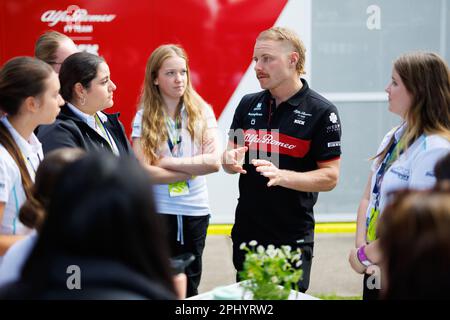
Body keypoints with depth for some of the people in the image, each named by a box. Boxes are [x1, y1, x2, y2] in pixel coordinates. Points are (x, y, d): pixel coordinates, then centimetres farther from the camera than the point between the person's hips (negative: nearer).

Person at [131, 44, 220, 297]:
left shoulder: (202, 112, -1)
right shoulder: (144, 118, -5)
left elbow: (214, 161, -12)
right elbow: (142, 172, -15)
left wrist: (168, 162, -14)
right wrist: (193, 169, -12)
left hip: (195, 211, 1)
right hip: (157, 210, -1)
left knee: (189, 286, 13)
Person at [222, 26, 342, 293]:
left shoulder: (322, 111, -9)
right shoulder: (248, 105, 8)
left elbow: (330, 177, -10)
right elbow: (232, 156, 15)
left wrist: (282, 176, -25)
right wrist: (230, 159, -9)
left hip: (292, 238, -5)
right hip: (246, 232, 5)